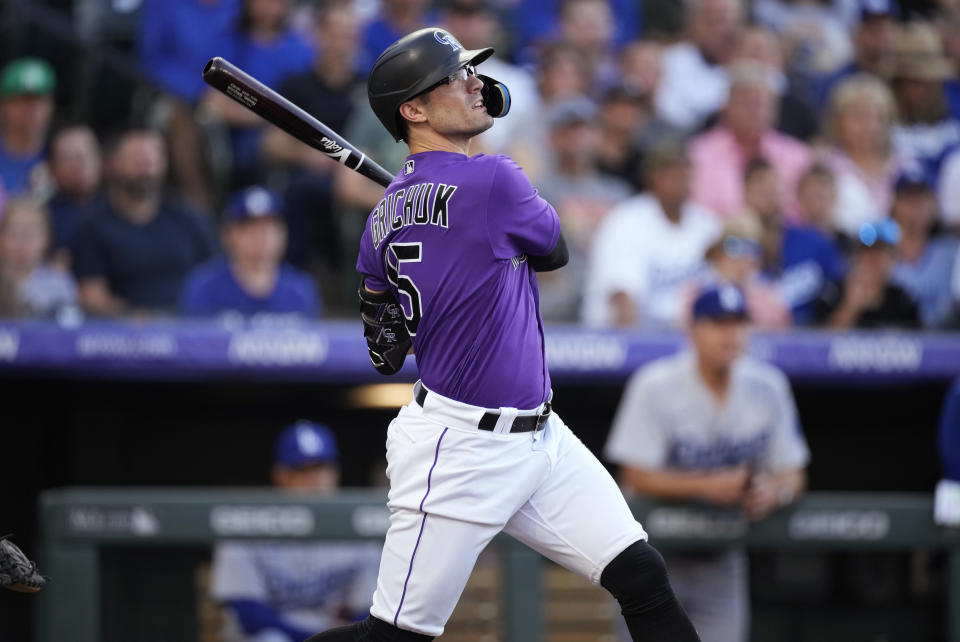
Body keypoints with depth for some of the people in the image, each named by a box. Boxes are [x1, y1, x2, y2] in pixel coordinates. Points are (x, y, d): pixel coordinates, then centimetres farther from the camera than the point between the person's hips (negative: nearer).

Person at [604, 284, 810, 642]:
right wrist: (707, 486, -30)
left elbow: (792, 474, 3)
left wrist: (775, 492, -22)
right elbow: (637, 476, -18)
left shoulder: (767, 387, -2)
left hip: (722, 557, 3)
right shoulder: (655, 387, -15)